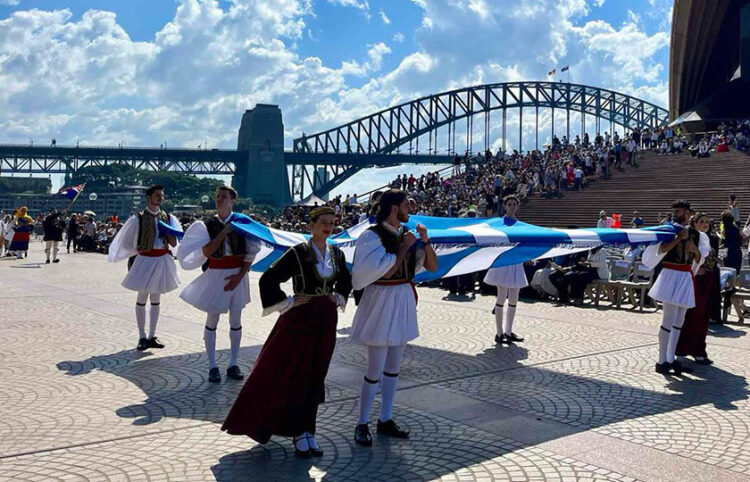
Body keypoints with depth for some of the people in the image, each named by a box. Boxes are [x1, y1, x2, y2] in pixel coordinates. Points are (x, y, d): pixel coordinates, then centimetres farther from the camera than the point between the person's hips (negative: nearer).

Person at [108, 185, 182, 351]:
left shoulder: (168, 218, 4)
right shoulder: (138, 219, -6)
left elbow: (174, 243, 3)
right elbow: (128, 242, 2)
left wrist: (166, 231, -11)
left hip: (162, 260, 4)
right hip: (145, 260, -4)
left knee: (156, 299, 11)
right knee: (142, 298, 2)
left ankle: (152, 336, 18)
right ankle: (142, 338, 10)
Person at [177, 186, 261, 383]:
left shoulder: (242, 221, -2)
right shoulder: (208, 224, 1)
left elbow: (251, 251, -3)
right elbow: (206, 252, -10)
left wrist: (240, 275, -11)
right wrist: (223, 232, -17)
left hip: (237, 274, 0)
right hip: (215, 275, 0)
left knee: (236, 320, 7)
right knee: (212, 320, 2)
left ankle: (233, 365, 17)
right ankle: (212, 367, 11)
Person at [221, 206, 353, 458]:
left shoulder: (337, 254, 5)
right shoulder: (298, 253, -12)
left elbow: (346, 281, 24)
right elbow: (267, 279, -13)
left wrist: (339, 297, 9)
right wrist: (288, 302, -11)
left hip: (326, 321, 5)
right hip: (300, 319, -5)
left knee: (314, 378, 10)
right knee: (293, 376, 0)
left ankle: (307, 432, 19)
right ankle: (299, 433, 12)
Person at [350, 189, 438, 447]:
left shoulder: (406, 234, 5)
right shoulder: (373, 236, -13)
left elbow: (432, 266, 4)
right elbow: (386, 272, -23)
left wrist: (425, 240, -9)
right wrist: (404, 246, -17)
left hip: (403, 302, 7)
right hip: (382, 302, -7)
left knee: (393, 367, 14)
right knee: (375, 369, -2)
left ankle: (385, 420, 26)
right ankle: (362, 424, 13)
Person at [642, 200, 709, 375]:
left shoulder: (695, 233, 12)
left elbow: (699, 260, 14)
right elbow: (661, 249, -18)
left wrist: (695, 249, -6)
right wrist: (679, 238, -21)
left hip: (686, 277, 7)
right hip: (671, 275, -7)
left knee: (679, 321, 11)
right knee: (669, 319, -10)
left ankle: (671, 359, 19)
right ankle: (661, 362, -4)